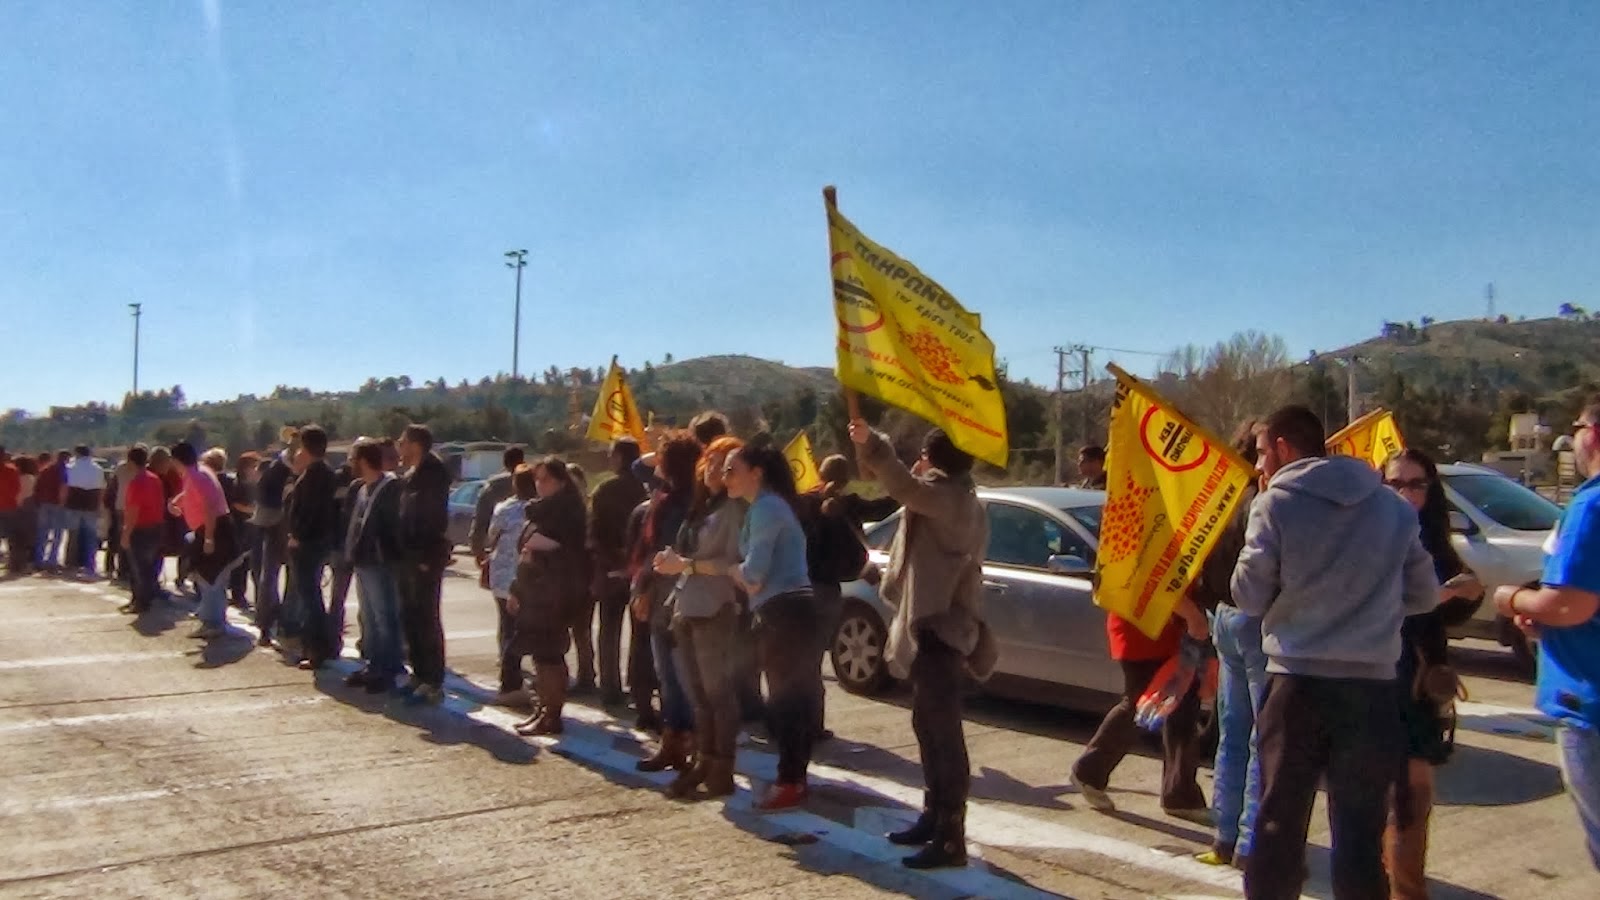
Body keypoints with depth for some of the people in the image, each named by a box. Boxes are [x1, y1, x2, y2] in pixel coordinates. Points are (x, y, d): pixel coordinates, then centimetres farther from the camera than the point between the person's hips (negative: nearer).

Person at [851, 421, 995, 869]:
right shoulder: (956, 499, 17)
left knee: (942, 732, -9)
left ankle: (950, 838, -6)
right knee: (929, 726, 18)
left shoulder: (950, 497, -17)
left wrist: (873, 446, -47)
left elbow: (911, 490, -37)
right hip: (936, 623, 11)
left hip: (940, 628, -11)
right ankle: (934, 817, 28)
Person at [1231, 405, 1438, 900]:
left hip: (1297, 683, -2)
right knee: (1361, 831, 9)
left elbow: (1250, 598, -4)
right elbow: (1424, 595, 12)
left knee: (1279, 824, 9)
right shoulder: (1394, 507, 6)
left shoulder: (1276, 504, -6)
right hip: (1372, 687, 3)